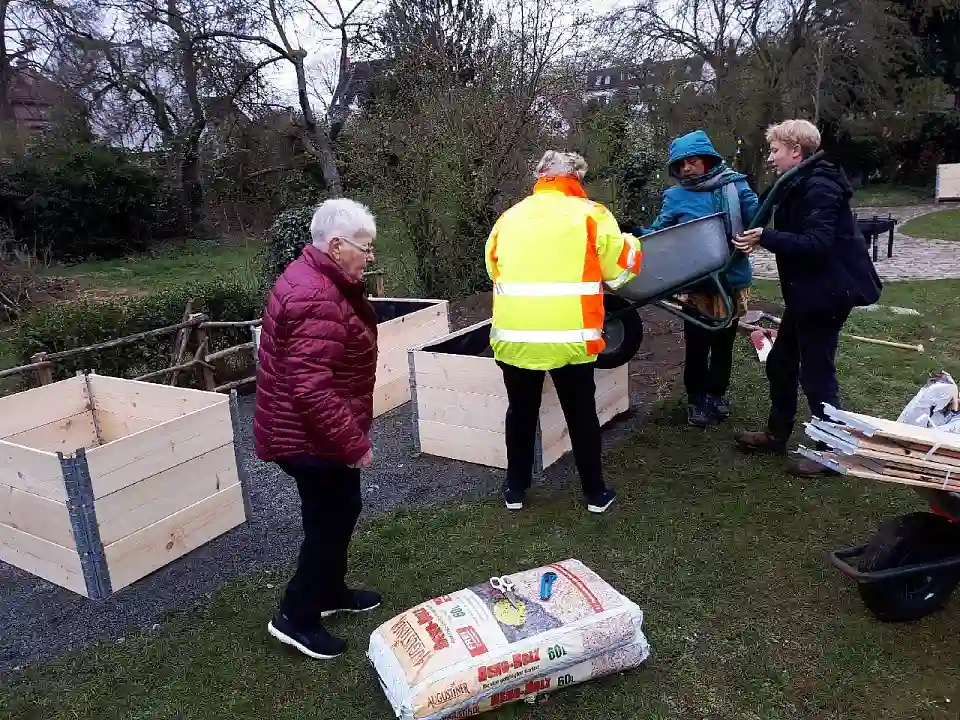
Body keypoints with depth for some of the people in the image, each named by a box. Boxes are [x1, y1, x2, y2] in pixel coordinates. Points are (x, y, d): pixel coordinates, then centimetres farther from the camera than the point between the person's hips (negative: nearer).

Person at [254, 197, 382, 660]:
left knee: (340, 512, 22)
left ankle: (330, 592, 39)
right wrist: (354, 443, -25)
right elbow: (312, 389, -32)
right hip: (312, 438, -11)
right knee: (329, 522, 3)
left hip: (313, 432, 11)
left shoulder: (317, 279, 7)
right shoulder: (316, 301, -28)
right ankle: (296, 617, 19)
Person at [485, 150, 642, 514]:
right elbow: (621, 267, 4)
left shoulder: (508, 218, 11)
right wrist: (631, 244, 25)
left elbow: (494, 269, 18)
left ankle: (515, 489, 30)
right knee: (582, 414, 14)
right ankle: (595, 492, 26)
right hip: (570, 337, -2)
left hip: (513, 336, 3)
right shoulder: (590, 214, 1)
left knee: (521, 412, 19)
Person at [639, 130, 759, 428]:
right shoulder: (675, 196, -2)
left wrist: (769, 201, -27)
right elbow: (658, 234, -3)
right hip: (697, 283, -1)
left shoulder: (735, 185, -2)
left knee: (724, 342, 16)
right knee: (697, 344, 3)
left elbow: (755, 217, -7)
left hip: (733, 280, 1)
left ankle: (717, 393, 37)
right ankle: (696, 397, 24)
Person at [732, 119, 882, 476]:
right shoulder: (800, 184, 12)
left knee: (816, 373, -1)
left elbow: (817, 244, -28)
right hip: (806, 292, 11)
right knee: (781, 363, 17)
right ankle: (777, 434, 31)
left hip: (827, 292, -11)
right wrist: (763, 237, 8)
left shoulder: (819, 188, -19)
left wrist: (767, 238, -28)